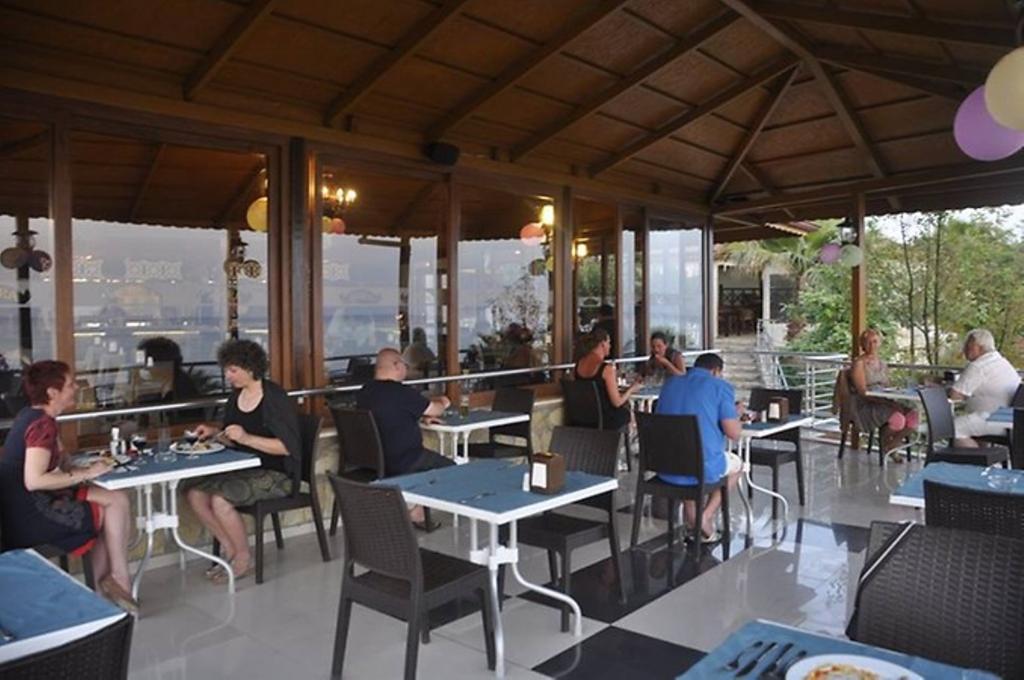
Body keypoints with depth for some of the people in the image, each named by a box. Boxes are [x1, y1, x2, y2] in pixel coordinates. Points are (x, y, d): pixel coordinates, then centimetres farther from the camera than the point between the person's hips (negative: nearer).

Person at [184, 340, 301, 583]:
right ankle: (230, 549, 5)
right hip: (244, 469, 8)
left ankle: (243, 559, -3)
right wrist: (214, 432, 0)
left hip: (276, 473, -8)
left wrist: (247, 437, -27)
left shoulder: (275, 398, -15)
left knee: (220, 500, -26)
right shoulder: (236, 395, 9)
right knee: (193, 491, -10)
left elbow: (288, 447, -20)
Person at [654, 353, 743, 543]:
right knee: (736, 464, 29)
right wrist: (736, 414, 14)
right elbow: (734, 433, -9)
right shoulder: (721, 387, -4)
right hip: (704, 469, -4)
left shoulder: (670, 383, 11)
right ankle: (706, 517, 16)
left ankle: (693, 522, 30)